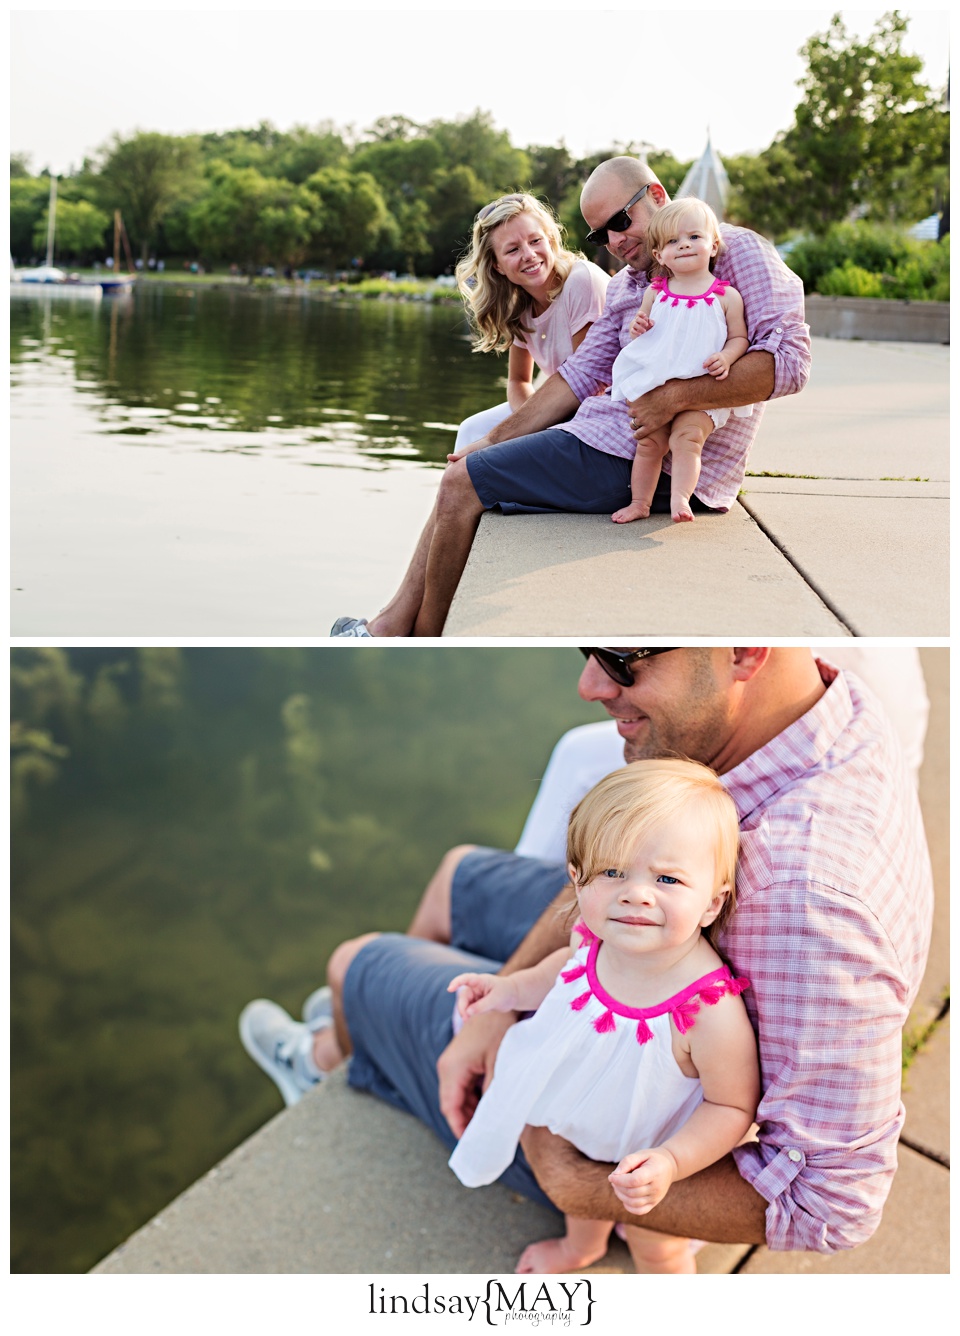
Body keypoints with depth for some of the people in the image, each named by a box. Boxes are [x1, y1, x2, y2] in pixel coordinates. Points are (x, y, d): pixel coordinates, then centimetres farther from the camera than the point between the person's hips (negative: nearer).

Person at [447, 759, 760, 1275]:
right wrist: (512, 989, -9)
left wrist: (670, 1162, -38)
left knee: (654, 1247, 27)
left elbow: (733, 1107, -27)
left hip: (649, 1162, -5)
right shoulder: (596, 938, -26)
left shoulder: (713, 1014, -44)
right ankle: (582, 1246, 72)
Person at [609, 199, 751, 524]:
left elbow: (739, 337, 5)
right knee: (649, 442, -1)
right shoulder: (655, 293, 8)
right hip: (654, 384, 3)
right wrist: (637, 329, -6)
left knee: (686, 437, -22)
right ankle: (639, 502, 10)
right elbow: (643, 332, 18)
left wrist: (726, 357, -15)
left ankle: (680, 497, -26)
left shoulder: (727, 296, 1)